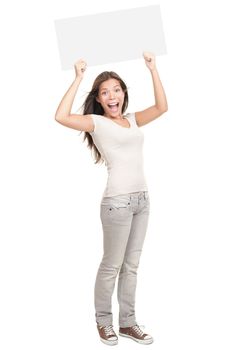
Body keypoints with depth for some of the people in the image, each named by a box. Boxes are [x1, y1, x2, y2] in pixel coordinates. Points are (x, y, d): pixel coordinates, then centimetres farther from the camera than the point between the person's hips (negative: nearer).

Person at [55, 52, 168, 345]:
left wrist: (152, 69, 8)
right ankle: (104, 322, 19)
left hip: (142, 199, 6)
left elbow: (161, 107, 11)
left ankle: (127, 323, 22)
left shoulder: (132, 120, 14)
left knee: (131, 266, 12)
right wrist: (78, 78, -13)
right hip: (117, 202, -6)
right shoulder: (96, 122, -3)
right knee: (111, 266, 3)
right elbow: (61, 117, -18)